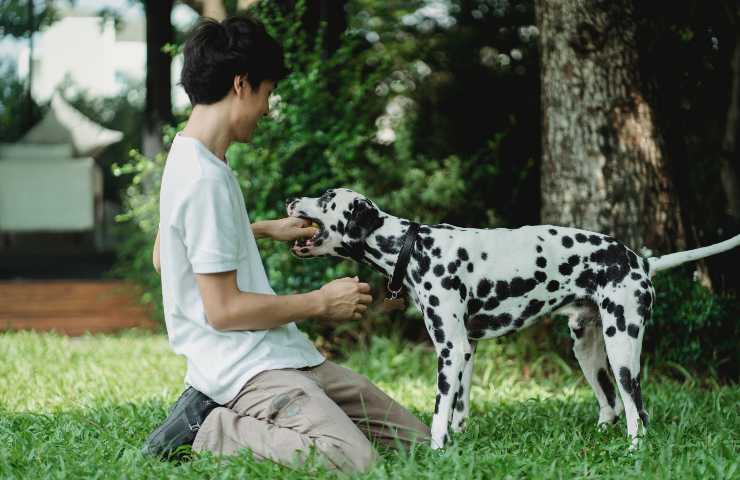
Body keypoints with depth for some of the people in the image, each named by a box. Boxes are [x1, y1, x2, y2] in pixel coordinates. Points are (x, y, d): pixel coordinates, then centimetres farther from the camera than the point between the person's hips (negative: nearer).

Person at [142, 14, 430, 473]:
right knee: (351, 460, -31)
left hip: (283, 355, 10)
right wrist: (321, 303, -7)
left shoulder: (186, 157, 12)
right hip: (245, 365, -10)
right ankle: (207, 429, -9)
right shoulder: (206, 178, -18)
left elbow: (164, 255, 28)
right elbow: (223, 309, -20)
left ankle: (223, 413, 7)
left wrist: (264, 229, 29)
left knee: (416, 440, 6)